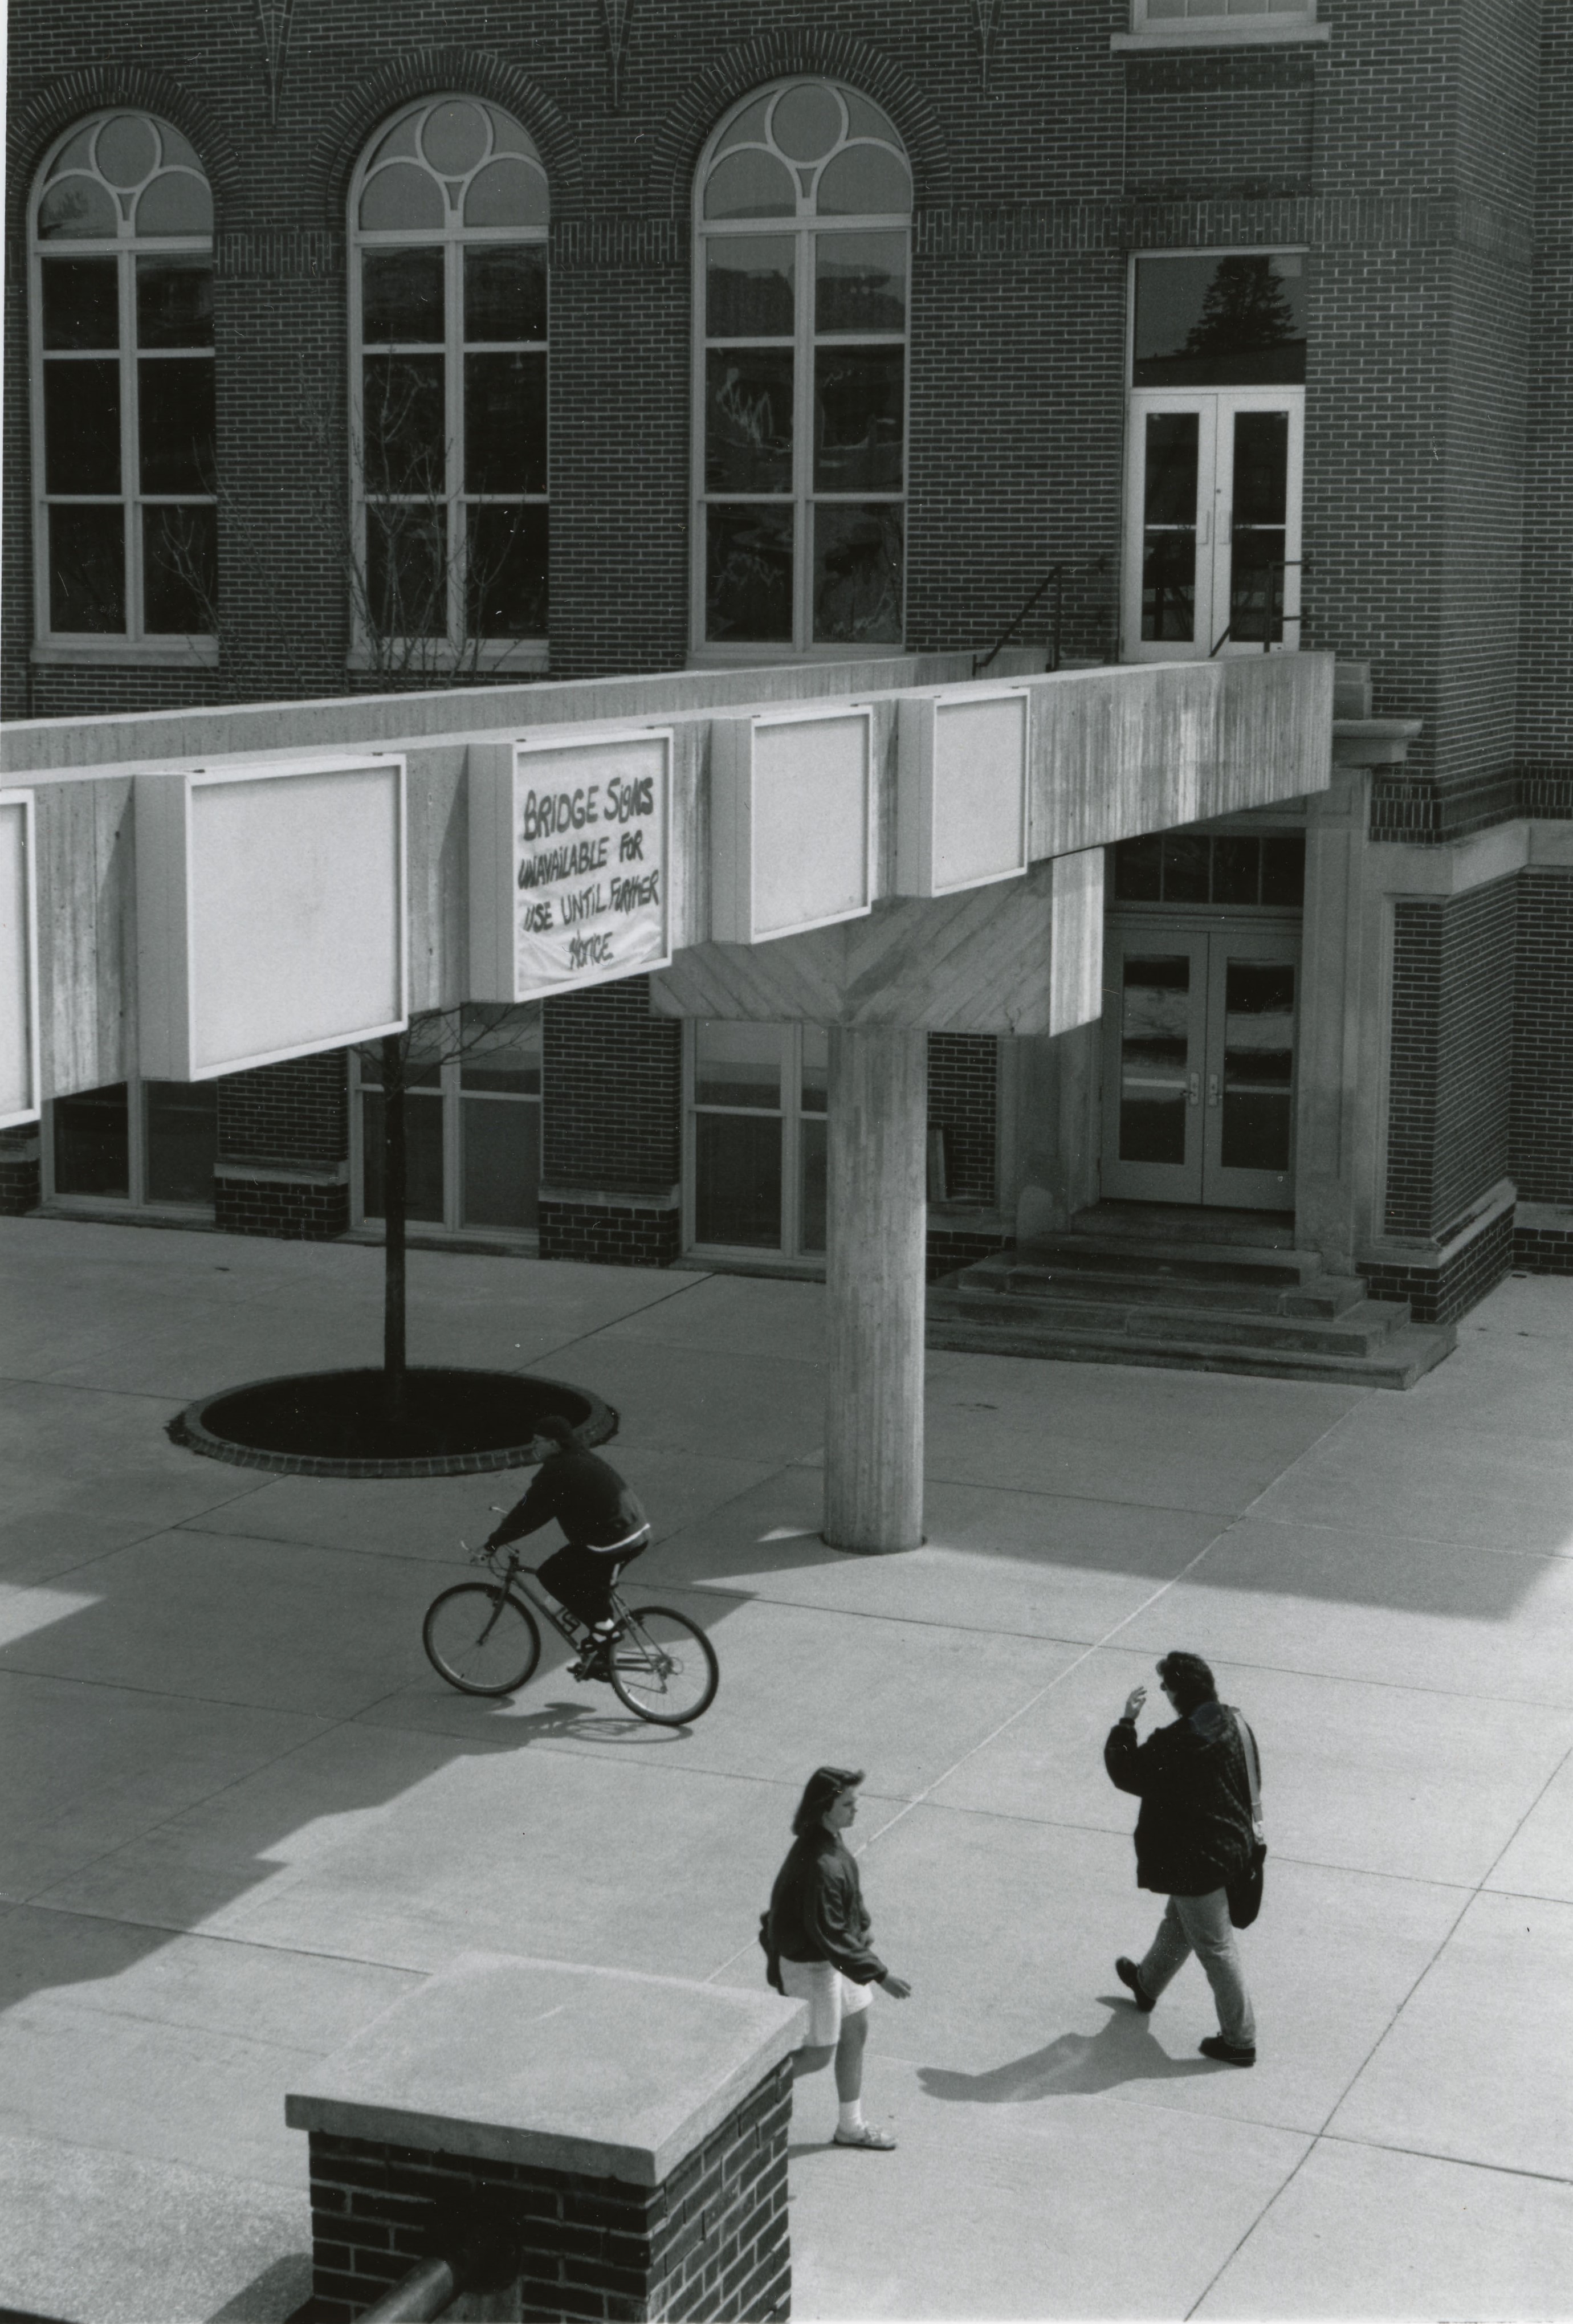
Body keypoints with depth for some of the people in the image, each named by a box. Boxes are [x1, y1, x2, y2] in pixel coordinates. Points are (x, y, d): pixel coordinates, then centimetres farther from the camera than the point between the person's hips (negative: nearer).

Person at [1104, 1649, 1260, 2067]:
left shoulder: (1174, 1745, -30)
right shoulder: (1234, 1724, -5)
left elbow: (1126, 1772, -17)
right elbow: (1248, 1784, 8)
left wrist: (1126, 1720, -9)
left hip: (1197, 1862, -9)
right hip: (1233, 1847, 9)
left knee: (1216, 1950, 5)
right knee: (1178, 1923, 30)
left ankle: (1240, 2040, 16)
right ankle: (1147, 1984, 53)